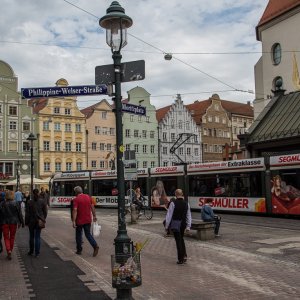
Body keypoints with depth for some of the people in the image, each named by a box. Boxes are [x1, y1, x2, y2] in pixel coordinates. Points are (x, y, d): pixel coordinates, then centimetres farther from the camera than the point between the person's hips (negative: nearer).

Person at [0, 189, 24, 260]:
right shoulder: (16, 204, -7)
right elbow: (20, 214, -3)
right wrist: (22, 222, 6)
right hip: (14, 222, 0)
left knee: (6, 238, 6)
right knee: (12, 237, 15)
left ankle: (9, 251, -14)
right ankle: (10, 251, 24)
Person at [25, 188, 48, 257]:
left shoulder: (29, 202, -9)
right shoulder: (42, 201, -6)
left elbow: (27, 213, -5)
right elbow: (45, 212, 1)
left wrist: (26, 222, 3)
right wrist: (43, 219, 14)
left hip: (31, 221, 0)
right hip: (39, 221, 1)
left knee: (31, 236, 15)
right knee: (37, 237, 5)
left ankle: (31, 251, 26)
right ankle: (37, 253, 4)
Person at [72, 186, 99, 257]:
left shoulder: (76, 199, -12)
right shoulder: (88, 197, 5)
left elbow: (75, 210, -20)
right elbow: (92, 207, 9)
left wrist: (73, 221, -21)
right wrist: (94, 216, 19)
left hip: (80, 220, -4)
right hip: (88, 220, 4)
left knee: (78, 235, 13)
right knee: (88, 234, 11)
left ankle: (79, 250, 21)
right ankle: (95, 246, -10)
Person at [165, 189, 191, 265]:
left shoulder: (173, 203, -12)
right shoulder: (186, 203, 2)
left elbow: (169, 215, -10)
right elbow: (189, 216, 6)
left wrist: (167, 226, -2)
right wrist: (188, 226, 12)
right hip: (183, 224, 4)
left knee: (178, 241, 3)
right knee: (181, 239, 22)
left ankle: (180, 259, 6)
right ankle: (184, 256, 15)